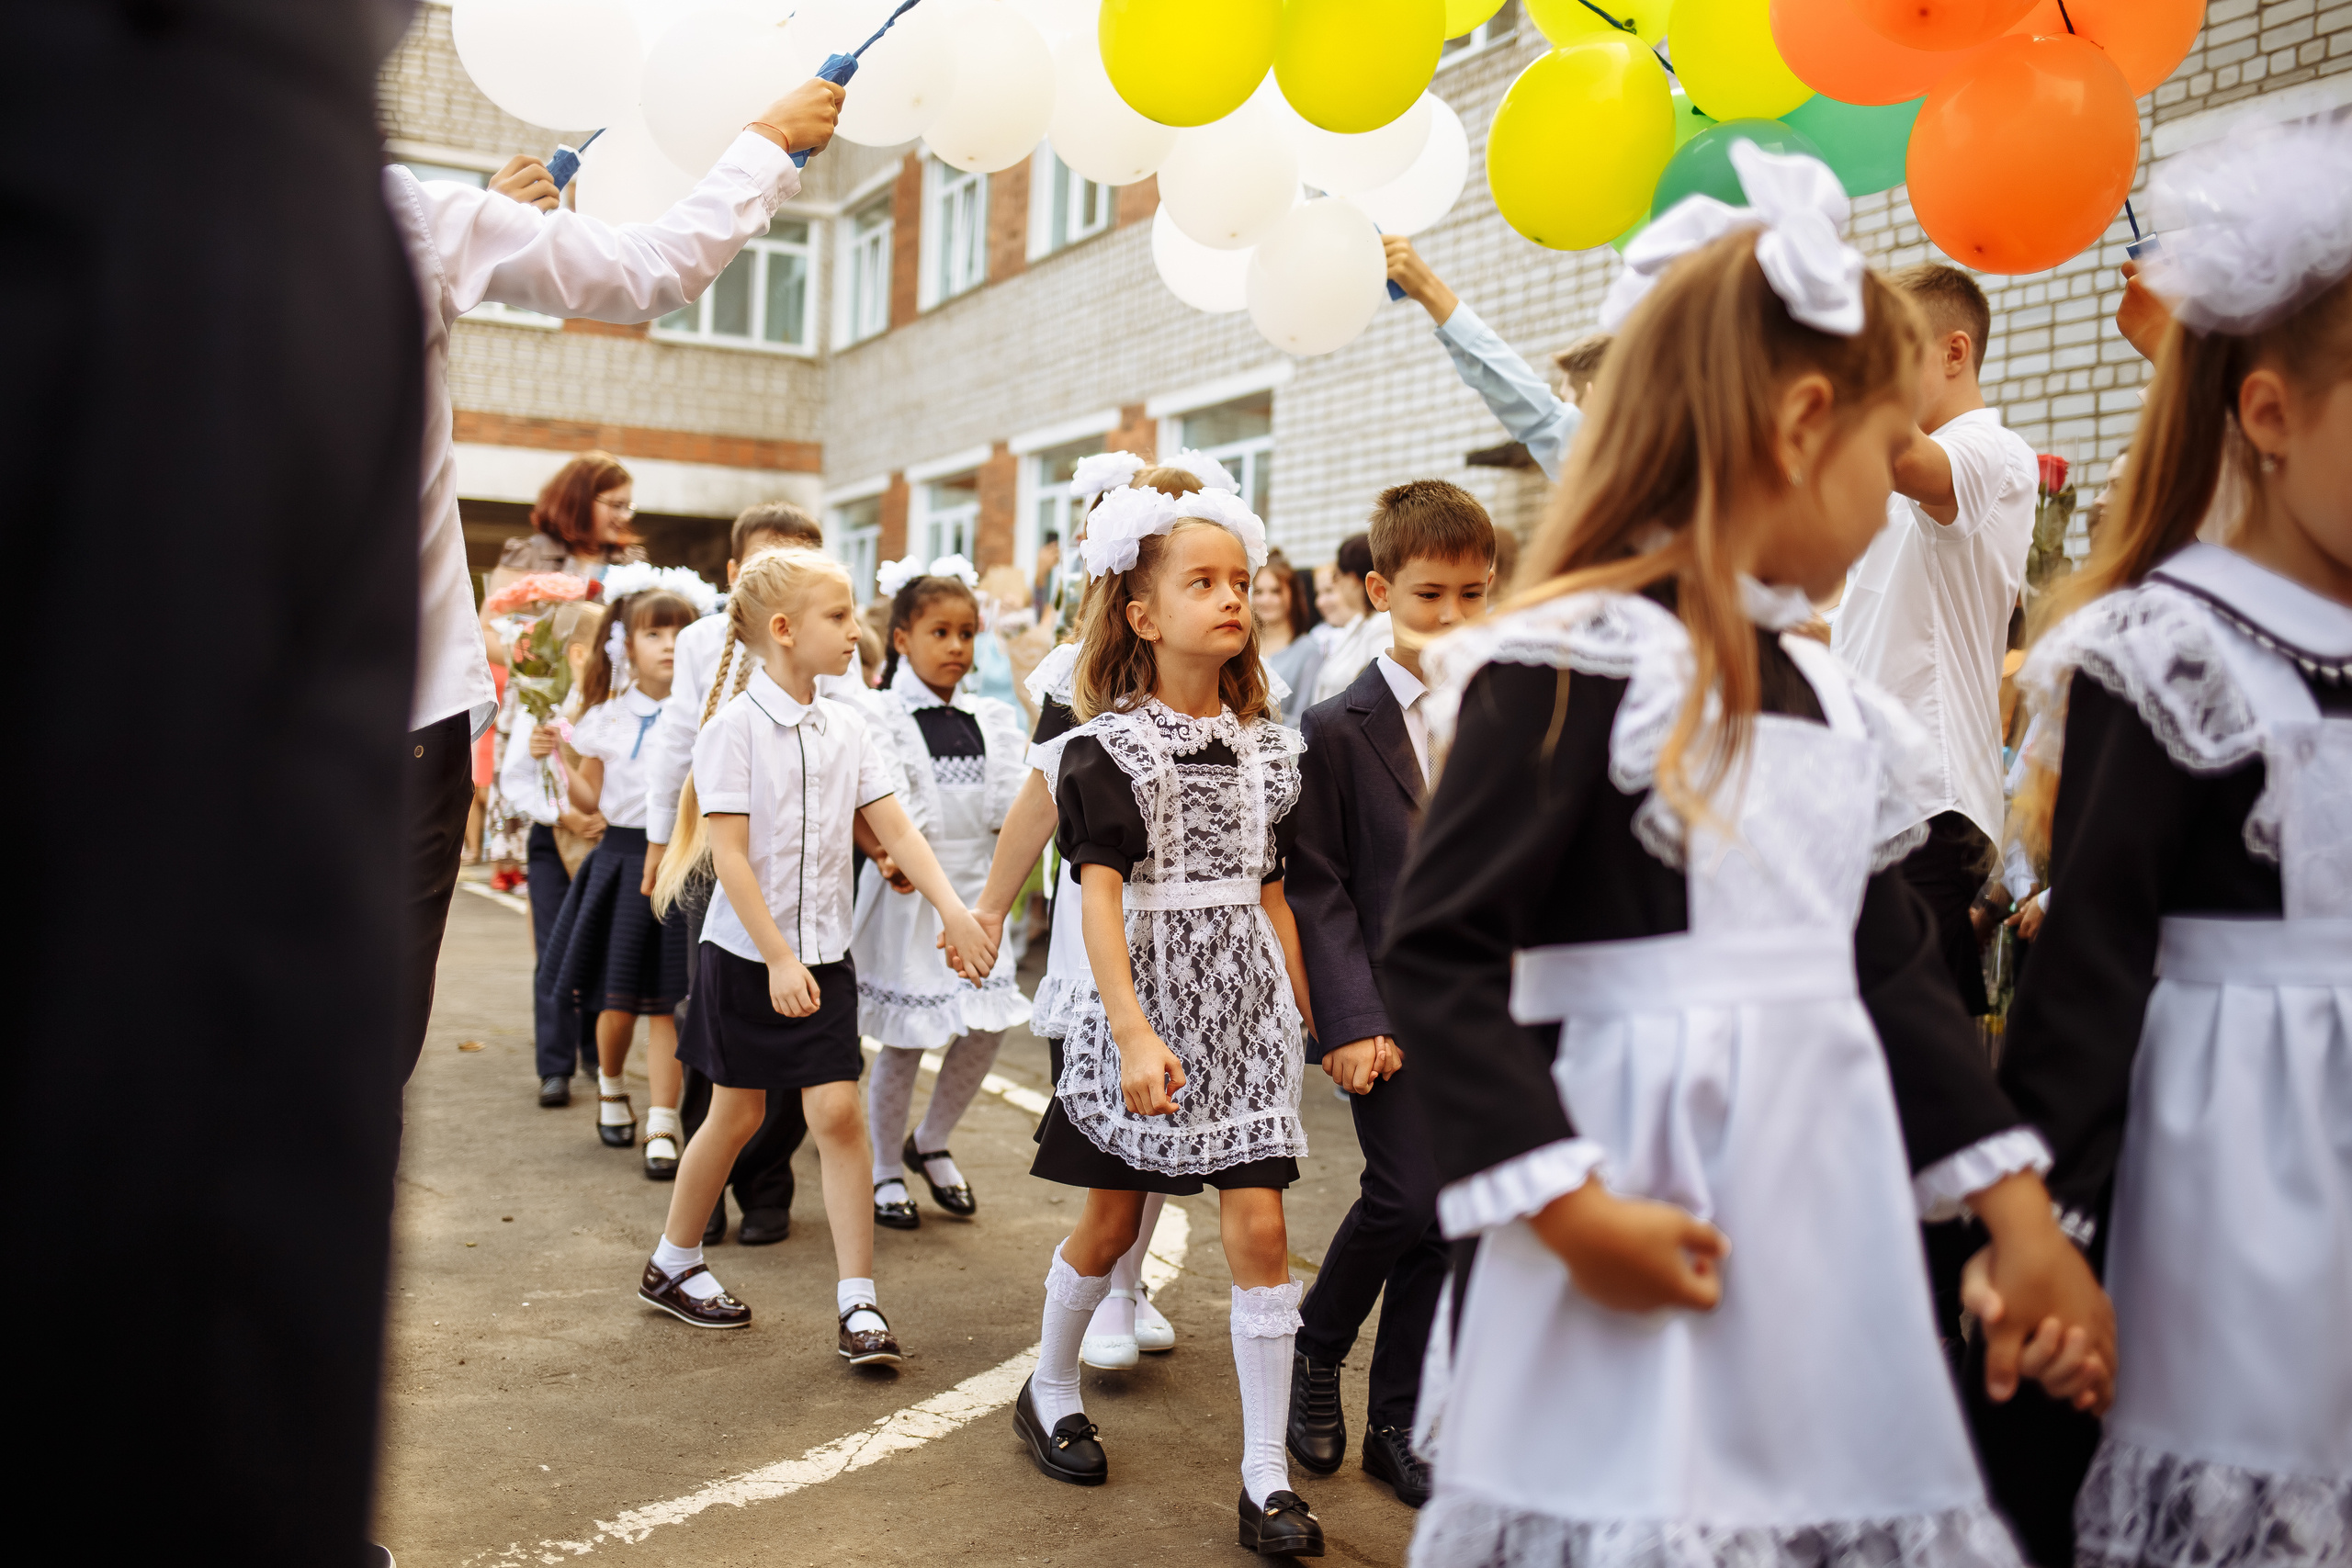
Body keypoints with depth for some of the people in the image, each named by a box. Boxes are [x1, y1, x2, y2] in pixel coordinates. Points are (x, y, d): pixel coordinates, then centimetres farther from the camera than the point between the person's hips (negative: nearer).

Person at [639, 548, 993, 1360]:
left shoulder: (845, 726, 3)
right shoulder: (734, 725, -13)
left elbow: (895, 828, 0)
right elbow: (729, 853, -16)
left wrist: (955, 909, -12)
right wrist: (777, 958, -20)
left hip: (823, 952, 4)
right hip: (746, 953, -4)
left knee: (838, 1113, -2)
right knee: (738, 1113, 9)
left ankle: (857, 1300, 5)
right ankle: (672, 1264, 32)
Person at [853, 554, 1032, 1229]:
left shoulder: (991, 719, 10)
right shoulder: (881, 717, -6)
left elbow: (1006, 807, 5)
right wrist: (891, 856, -31)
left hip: (975, 890, 5)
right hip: (910, 895, -5)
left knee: (987, 1027, 4)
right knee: (904, 1041, 3)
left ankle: (930, 1142, 29)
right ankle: (886, 1169, 24)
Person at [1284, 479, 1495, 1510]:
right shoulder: (1339, 730, -5)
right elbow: (1316, 887, -7)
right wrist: (1350, 1019, -15)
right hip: (1390, 1000, -4)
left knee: (1437, 1211, 8)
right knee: (1411, 1193, -15)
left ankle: (1397, 1425, 24)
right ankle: (1317, 1346, 16)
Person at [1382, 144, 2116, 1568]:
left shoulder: (1824, 693, 12)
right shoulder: (1574, 663, -15)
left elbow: (1891, 961, 16)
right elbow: (1438, 955, -18)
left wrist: (2014, 1206, 14)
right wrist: (1567, 1201, -20)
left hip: (1831, 1200, 8)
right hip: (1654, 1187, -8)